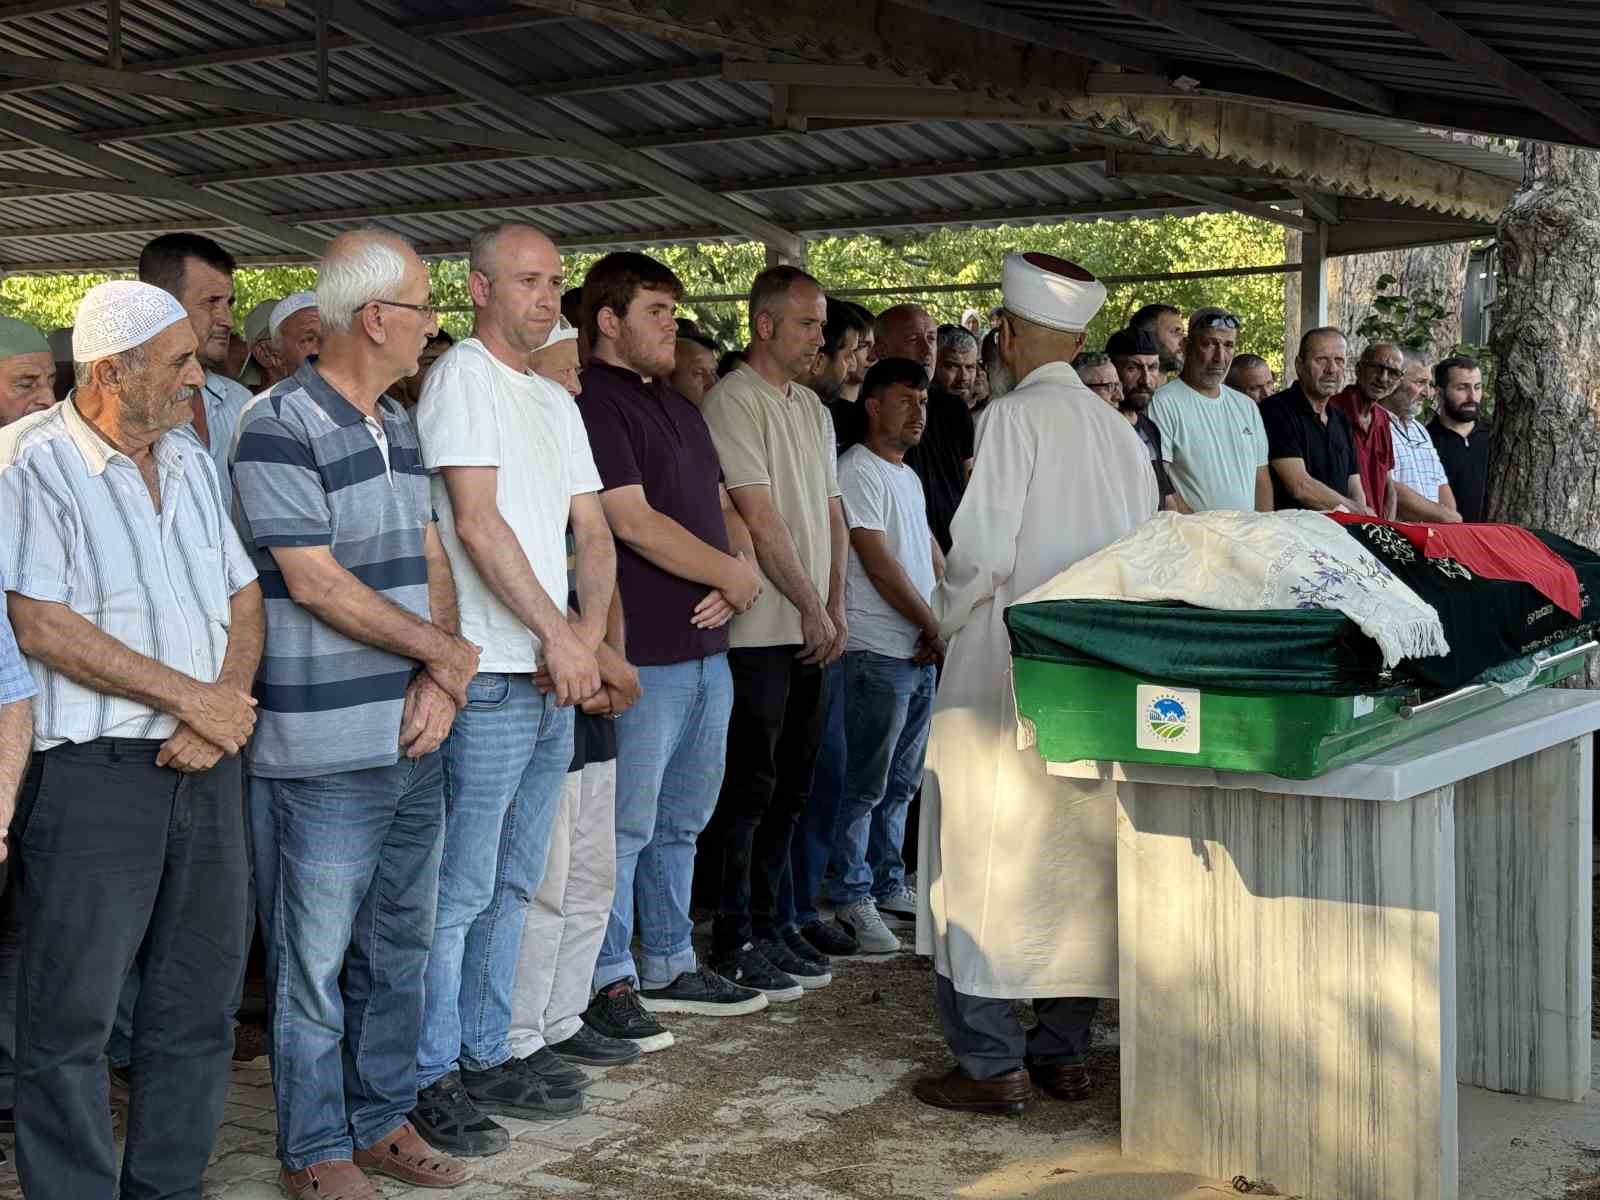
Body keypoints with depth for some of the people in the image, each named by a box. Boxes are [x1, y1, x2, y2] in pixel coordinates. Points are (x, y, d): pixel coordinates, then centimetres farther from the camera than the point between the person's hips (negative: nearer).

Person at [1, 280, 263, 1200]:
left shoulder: (192, 462, 13)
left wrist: (227, 702, -6)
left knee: (201, 997, 12)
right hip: (93, 769, -7)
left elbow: (244, 597, 14)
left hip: (205, 763, 7)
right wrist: (192, 698, -14)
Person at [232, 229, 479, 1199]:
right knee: (314, 962, 4)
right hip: (323, 750, -8)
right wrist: (446, 652, -9)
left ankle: (385, 1120, 30)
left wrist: (442, 678, -4)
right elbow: (315, 583, -17)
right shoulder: (279, 429, -12)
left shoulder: (399, 426, 13)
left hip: (416, 739, 8)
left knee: (400, 947, 16)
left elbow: (432, 558, 12)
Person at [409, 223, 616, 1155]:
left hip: (556, 678, 8)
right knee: (460, 890, -3)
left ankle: (487, 1055, 25)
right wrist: (559, 636, -15)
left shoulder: (556, 402, 17)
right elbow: (477, 524, -17)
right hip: (490, 676, -8)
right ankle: (431, 1079, 6)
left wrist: (590, 640, -1)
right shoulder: (462, 379, -8)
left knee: (514, 883, 15)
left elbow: (593, 531, 15)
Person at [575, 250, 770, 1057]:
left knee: (681, 822, 16)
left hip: (706, 647, 9)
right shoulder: (593, 404, -11)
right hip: (645, 654, -9)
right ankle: (609, 983, 9)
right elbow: (635, 523, -18)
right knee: (626, 827, -1)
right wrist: (734, 573, -9)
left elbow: (723, 508, 19)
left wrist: (741, 574, -2)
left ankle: (669, 966, 27)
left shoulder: (680, 408, 19)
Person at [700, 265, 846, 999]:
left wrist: (835, 607, 7)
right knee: (748, 790, -3)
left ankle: (766, 931, 23)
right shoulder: (734, 401, -11)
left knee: (788, 789, 13)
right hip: (759, 629, -9)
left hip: (809, 633, 9)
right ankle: (734, 945, 6)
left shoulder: (811, 407, 16)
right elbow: (759, 520, -15)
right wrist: (812, 609, -10)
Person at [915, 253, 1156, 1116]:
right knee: (1077, 856, 13)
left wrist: (943, 621, 1)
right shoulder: (1119, 429, 8)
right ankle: (1063, 1050, 20)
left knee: (985, 858, 1)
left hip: (1007, 667, -6)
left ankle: (990, 1062, 3)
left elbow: (982, 552, -16)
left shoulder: (1014, 417, -10)